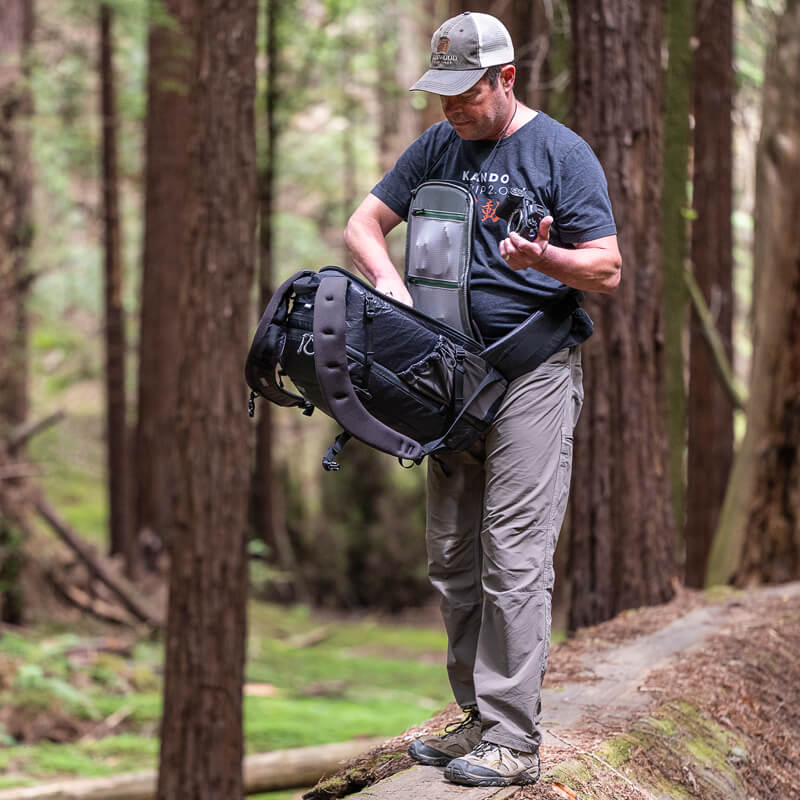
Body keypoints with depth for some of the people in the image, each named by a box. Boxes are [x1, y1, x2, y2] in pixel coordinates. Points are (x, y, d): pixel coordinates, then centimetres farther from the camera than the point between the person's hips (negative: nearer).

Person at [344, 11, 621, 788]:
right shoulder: (437, 147, 13)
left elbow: (607, 271, -5)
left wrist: (543, 257, -25)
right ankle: (477, 717, 17)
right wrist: (389, 280, -6)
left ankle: (513, 739, -8)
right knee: (451, 555, 8)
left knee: (515, 555, -10)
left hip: (535, 368, -6)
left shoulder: (562, 152, -4)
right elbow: (364, 224, 15)